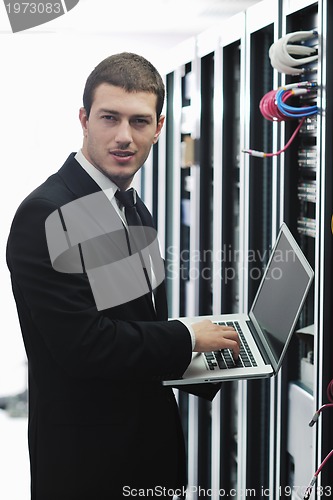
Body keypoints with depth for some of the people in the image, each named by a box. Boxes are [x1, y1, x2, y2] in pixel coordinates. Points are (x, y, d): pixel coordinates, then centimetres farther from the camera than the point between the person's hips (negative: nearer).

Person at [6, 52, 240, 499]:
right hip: (87, 459, -8)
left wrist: (201, 367, -3)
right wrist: (189, 338, -15)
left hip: (153, 445, 8)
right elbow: (83, 343, -26)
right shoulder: (46, 214, -20)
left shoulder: (134, 211, 10)